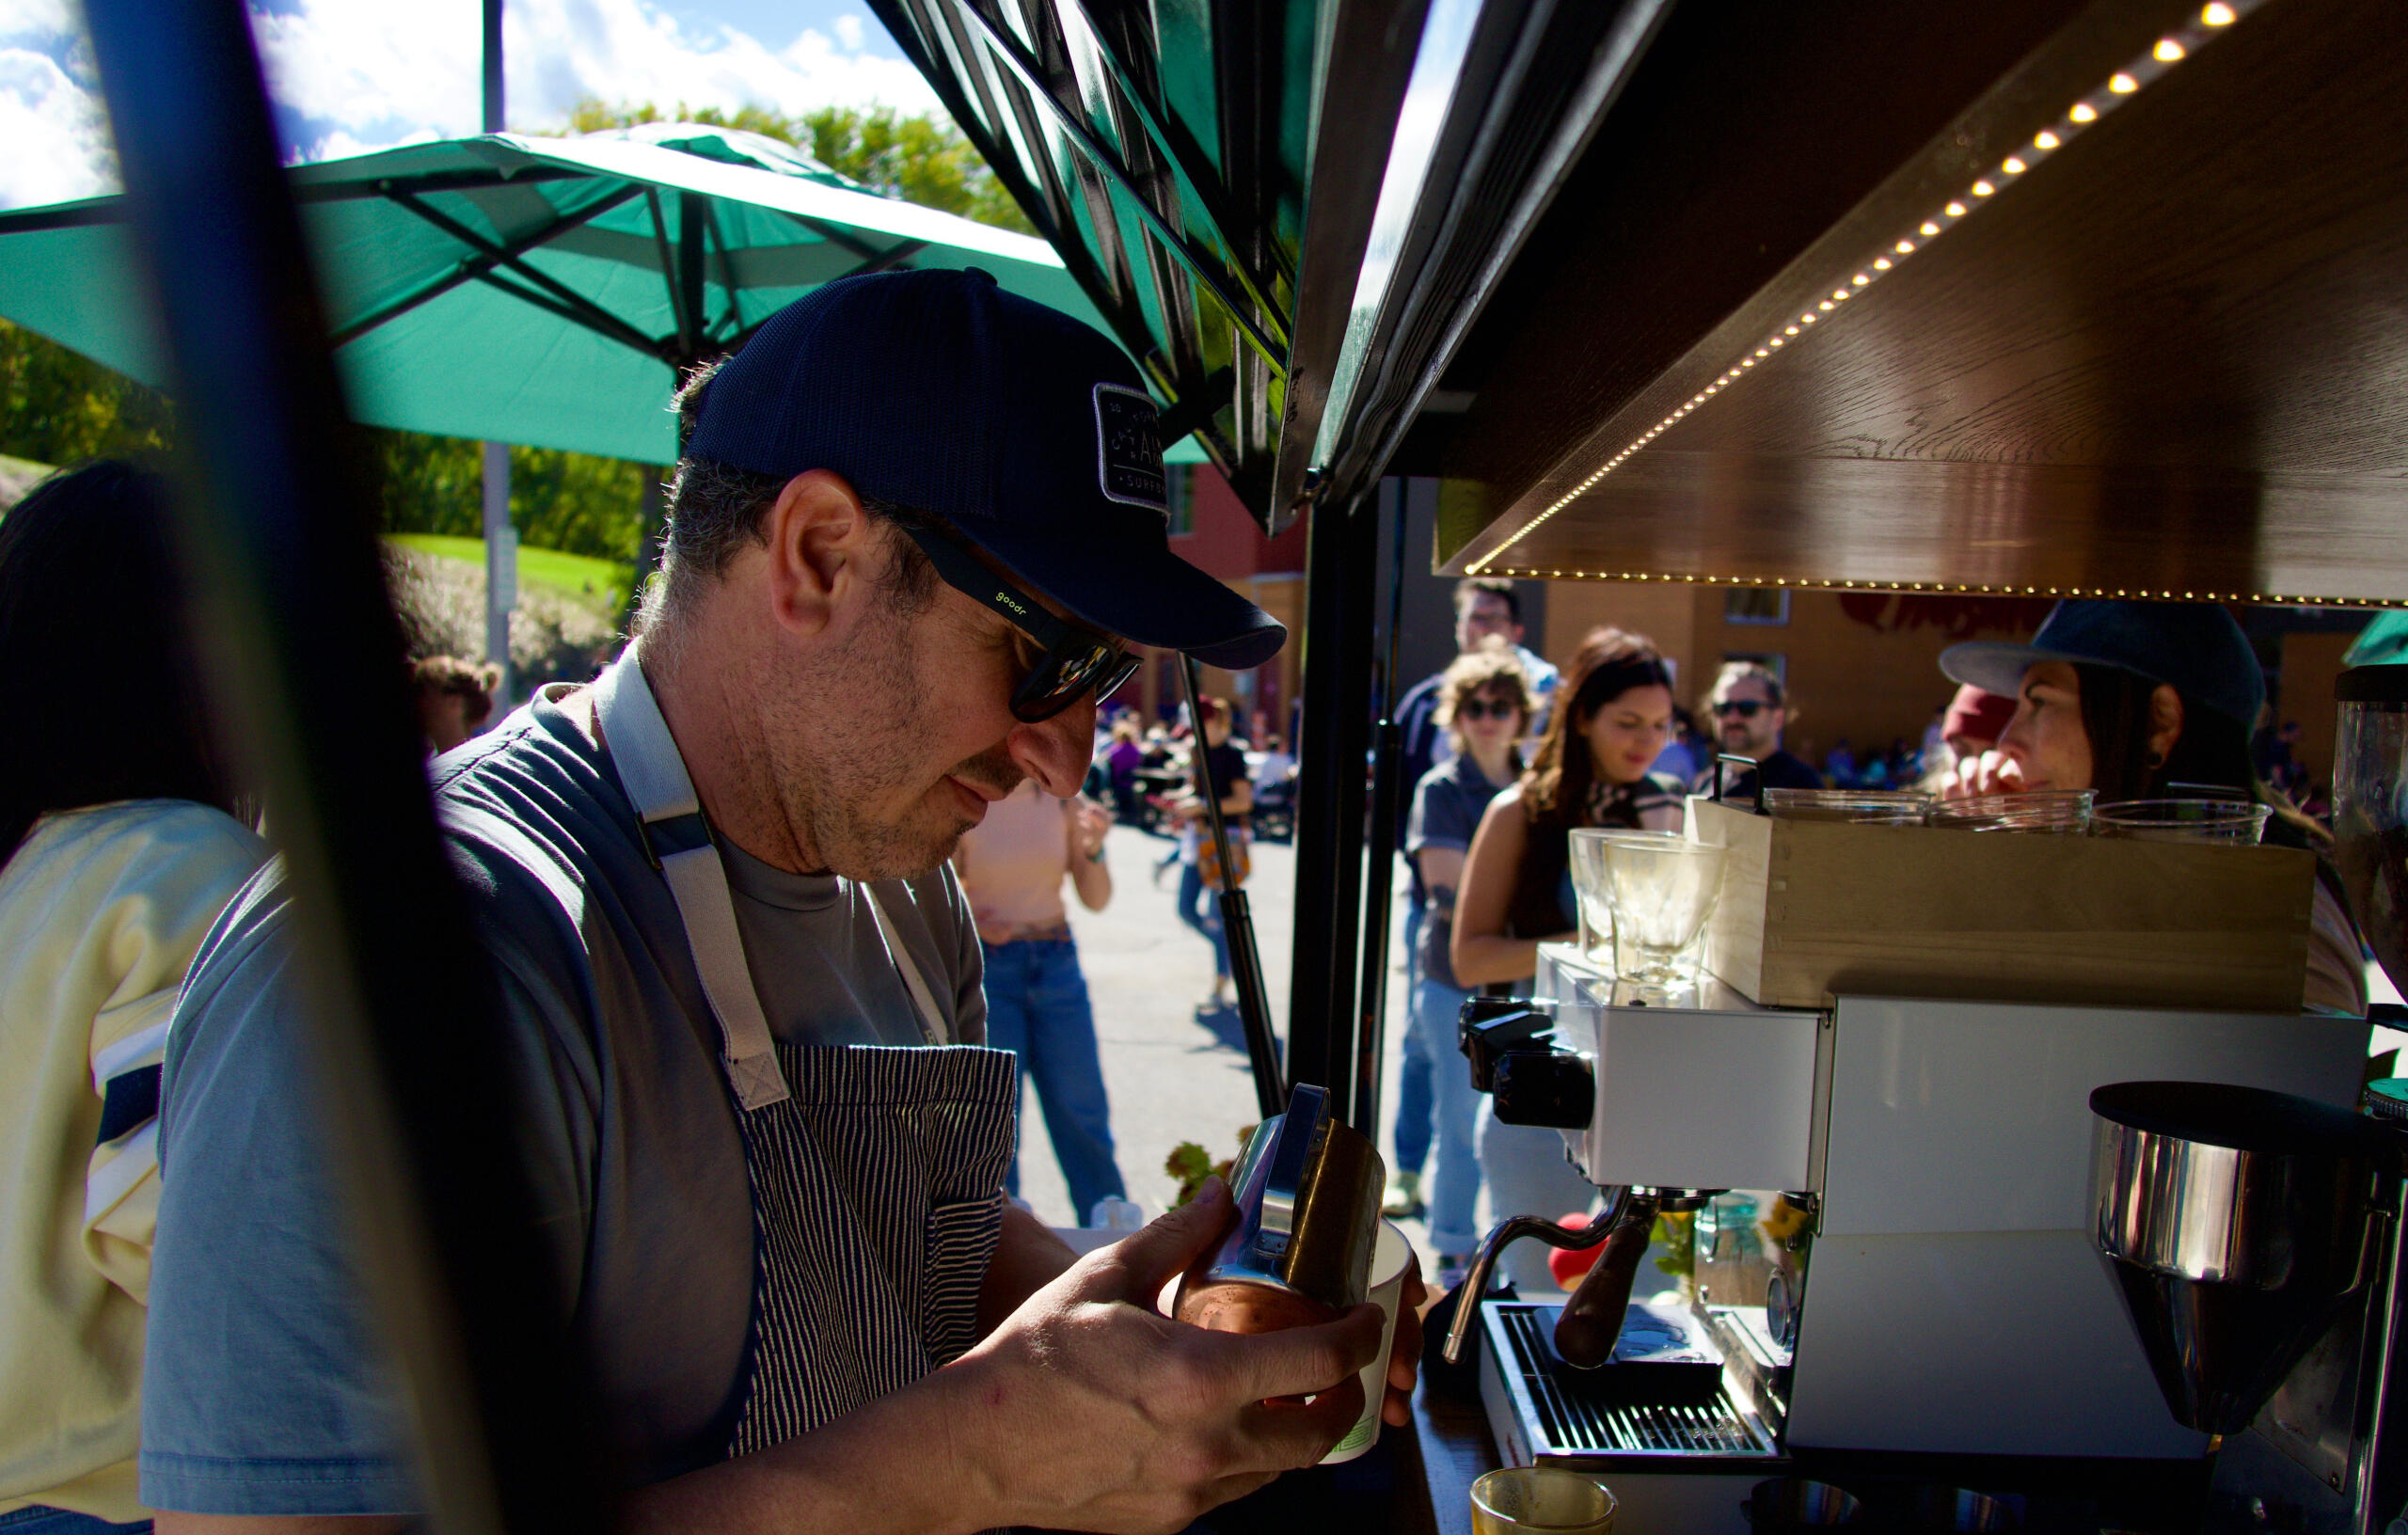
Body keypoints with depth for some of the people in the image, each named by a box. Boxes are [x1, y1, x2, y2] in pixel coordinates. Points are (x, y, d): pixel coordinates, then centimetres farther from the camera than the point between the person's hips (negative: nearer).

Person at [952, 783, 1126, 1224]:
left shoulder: (1063, 803, 2)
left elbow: (1096, 899, 2)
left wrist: (1094, 846, -15)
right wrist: (972, 922, -22)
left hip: (1057, 962, 3)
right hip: (990, 965, -3)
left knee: (1081, 1111, 8)